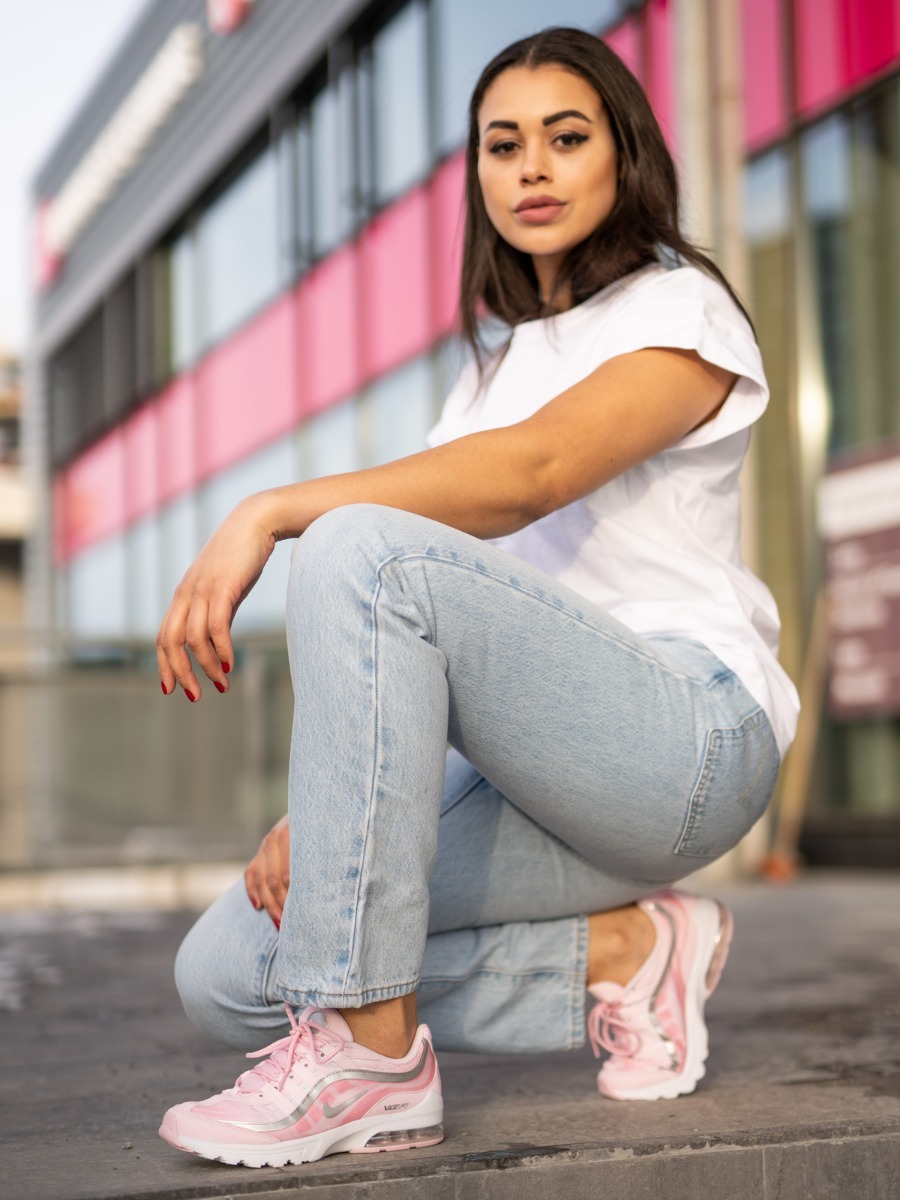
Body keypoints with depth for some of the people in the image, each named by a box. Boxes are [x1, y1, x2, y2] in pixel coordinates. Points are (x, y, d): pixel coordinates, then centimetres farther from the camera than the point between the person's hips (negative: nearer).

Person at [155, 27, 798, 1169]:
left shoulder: (681, 308, 2)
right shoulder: (494, 367, 23)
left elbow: (536, 473, -21)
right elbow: (408, 641, 12)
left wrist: (269, 511, -27)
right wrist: (327, 802, -2)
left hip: (687, 733, -7)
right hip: (529, 771, 8)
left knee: (359, 548, -30)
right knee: (227, 972, -7)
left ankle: (369, 1058, -28)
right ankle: (619, 953, 1)